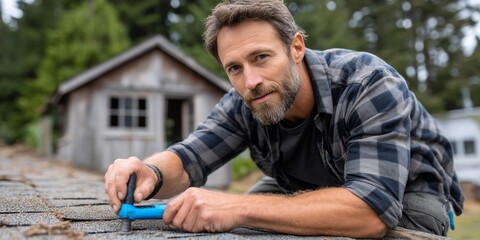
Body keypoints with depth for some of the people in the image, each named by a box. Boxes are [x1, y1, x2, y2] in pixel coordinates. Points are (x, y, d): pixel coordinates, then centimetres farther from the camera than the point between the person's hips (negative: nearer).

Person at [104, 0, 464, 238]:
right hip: (309, 187, 4)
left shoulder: (370, 85, -34)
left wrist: (240, 208, -50)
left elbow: (373, 208, -44)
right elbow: (186, 160, -17)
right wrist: (151, 173, -40)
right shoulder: (242, 105, -18)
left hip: (406, 192, -3)